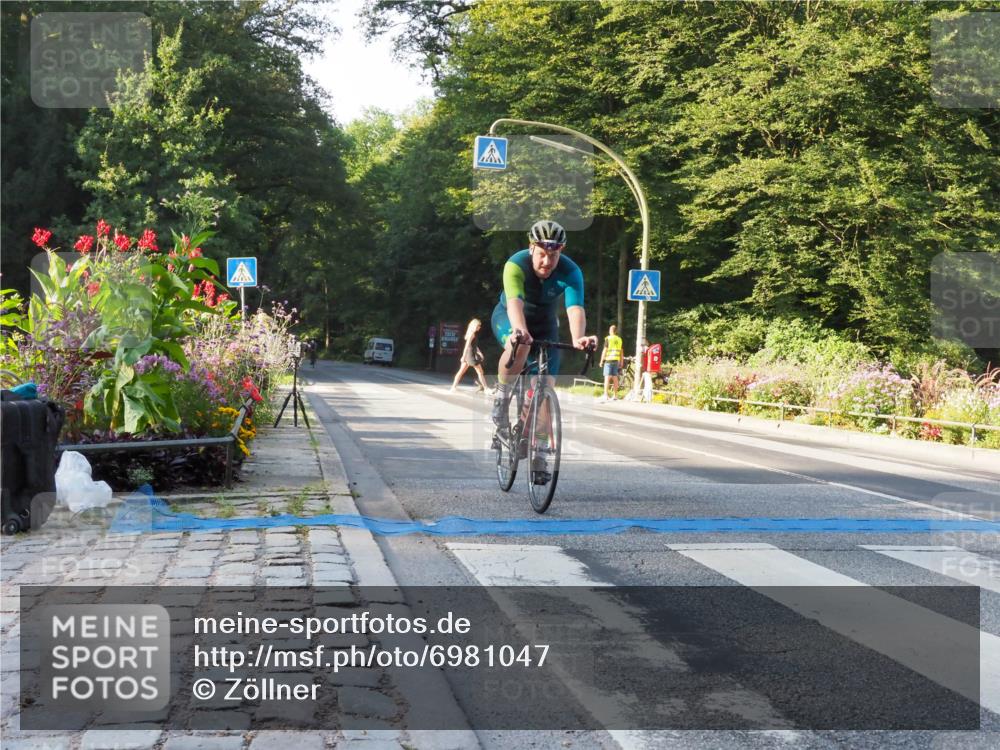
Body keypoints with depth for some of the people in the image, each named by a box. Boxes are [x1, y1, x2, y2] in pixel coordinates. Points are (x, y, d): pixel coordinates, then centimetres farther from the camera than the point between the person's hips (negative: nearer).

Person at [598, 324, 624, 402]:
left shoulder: (608, 339, -5)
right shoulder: (619, 339, 9)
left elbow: (605, 350, -7)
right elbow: (622, 352, 11)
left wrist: (601, 360, -2)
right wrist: (621, 362, 18)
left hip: (609, 360, -5)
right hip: (616, 360, 5)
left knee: (607, 377, -6)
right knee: (615, 378, 9)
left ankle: (605, 395, -11)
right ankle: (615, 395, 11)